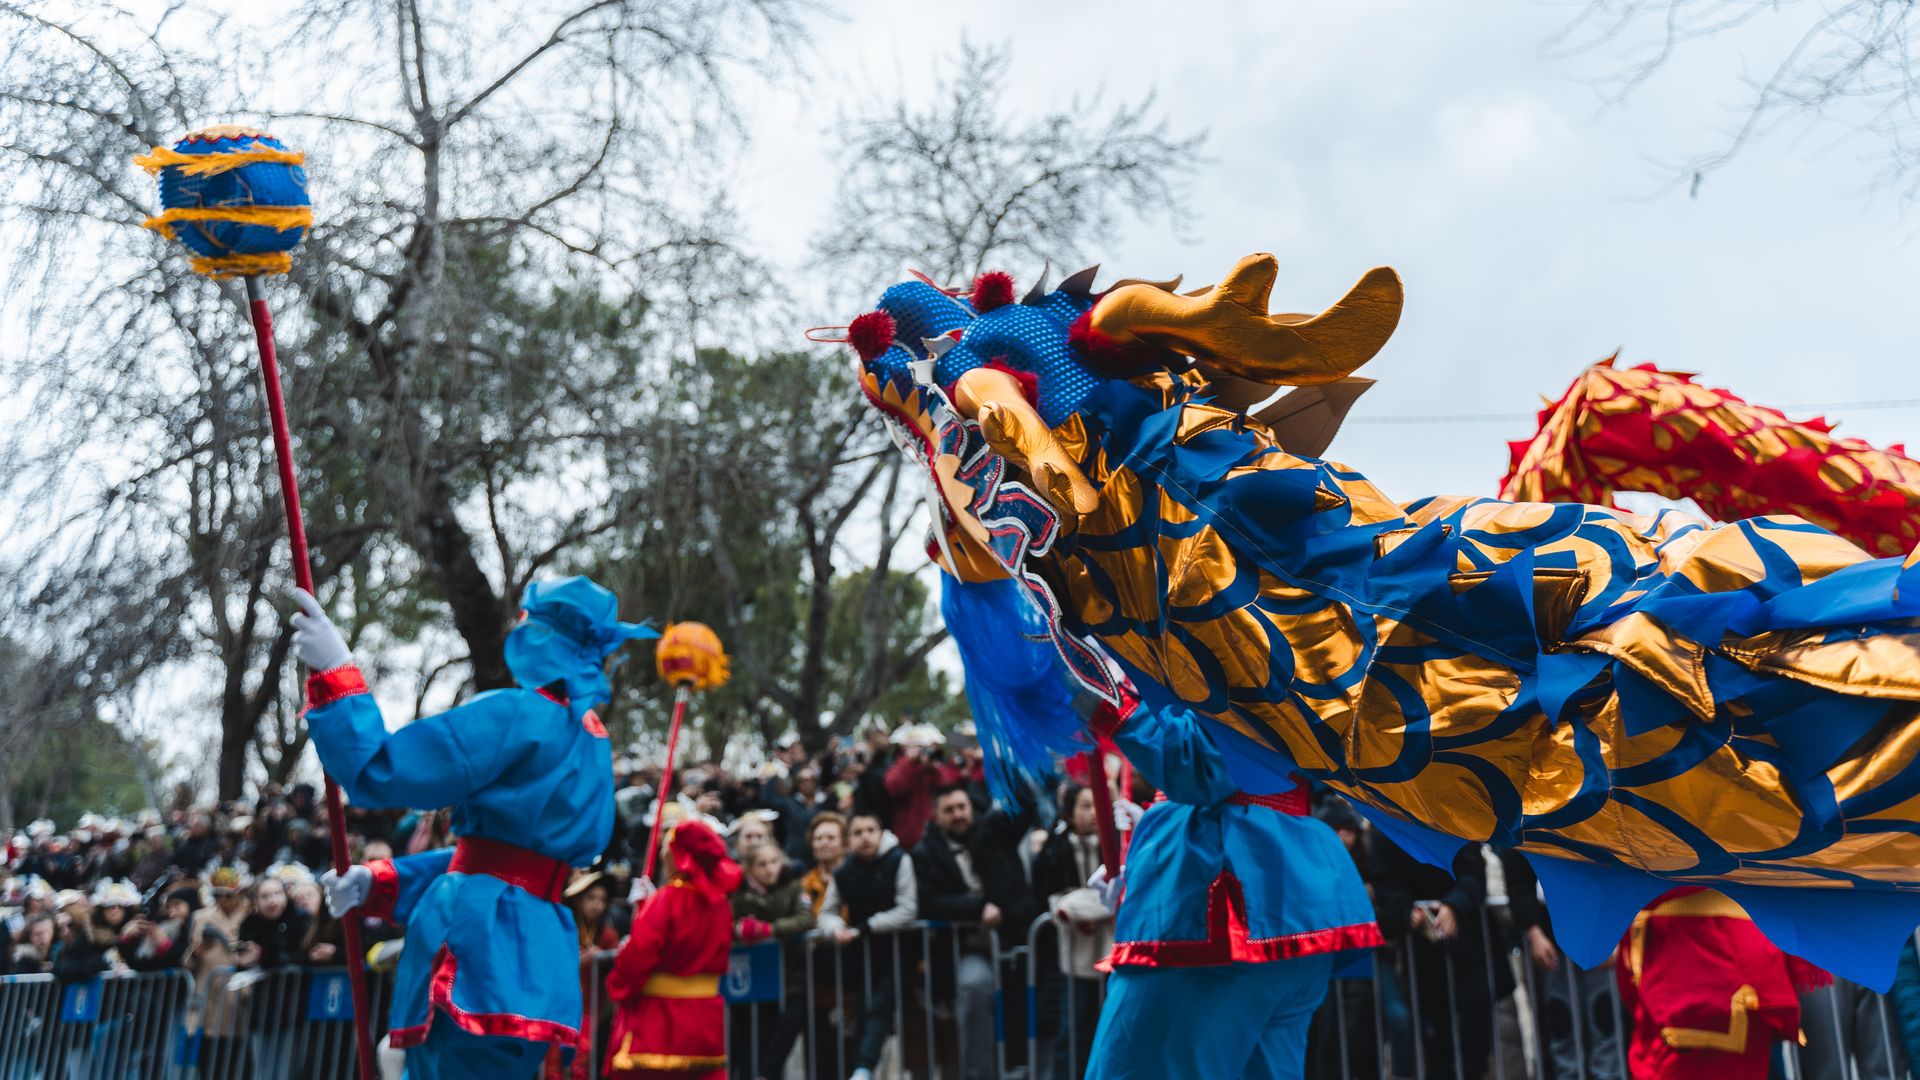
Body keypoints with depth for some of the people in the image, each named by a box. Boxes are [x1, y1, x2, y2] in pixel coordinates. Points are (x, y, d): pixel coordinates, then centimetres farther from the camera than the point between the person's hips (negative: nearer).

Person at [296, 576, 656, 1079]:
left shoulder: (516, 716, -12)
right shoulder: (590, 742, 17)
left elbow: (379, 771, -12)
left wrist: (335, 673, -3)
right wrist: (379, 881, 17)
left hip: (481, 943, -9)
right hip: (527, 947, 9)